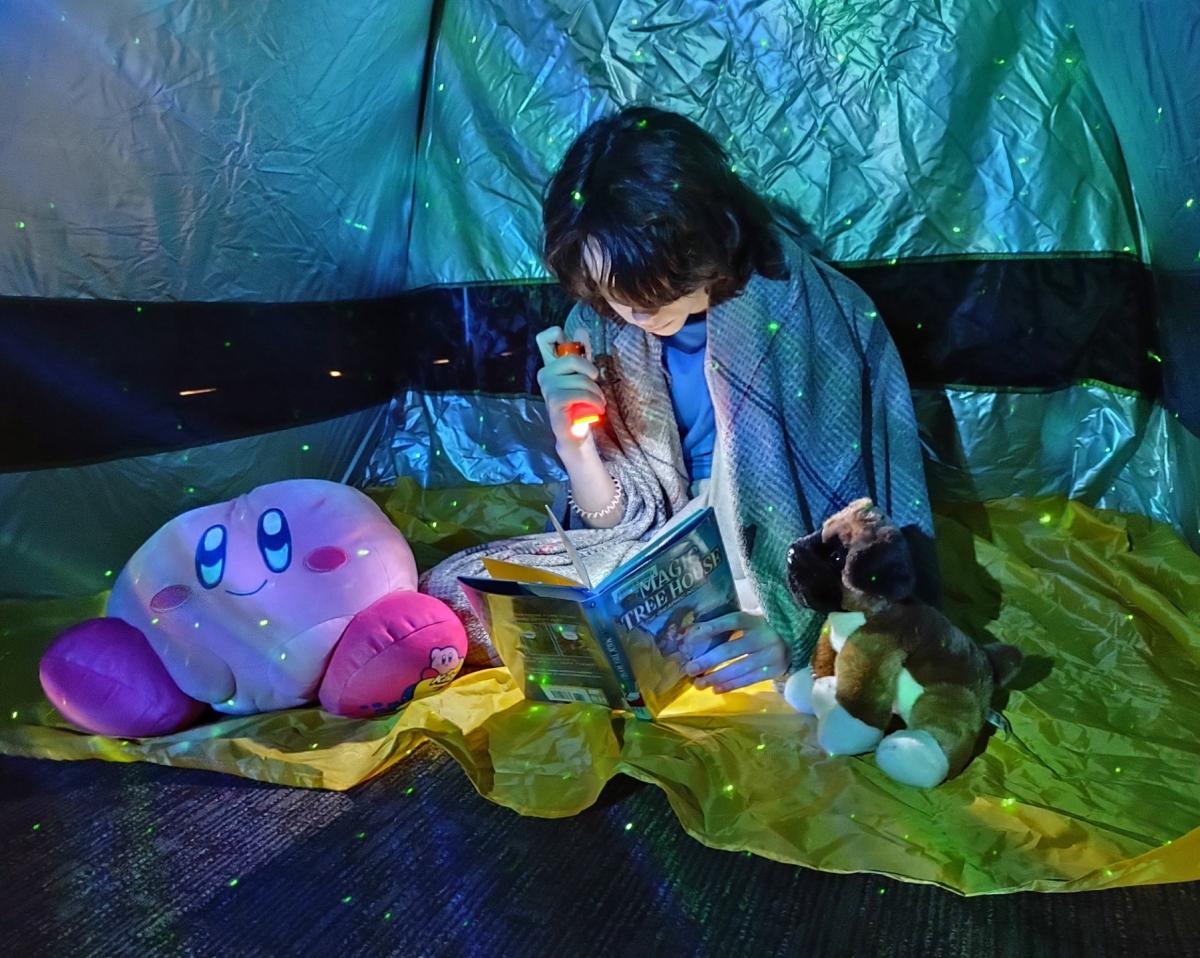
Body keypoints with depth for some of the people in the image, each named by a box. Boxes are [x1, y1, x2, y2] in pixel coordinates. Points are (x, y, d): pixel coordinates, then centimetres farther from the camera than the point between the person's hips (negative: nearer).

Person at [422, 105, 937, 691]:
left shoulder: (811, 315, -17)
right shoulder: (601, 325, -6)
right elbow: (621, 525, 2)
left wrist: (794, 627, -32)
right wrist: (572, 442, -19)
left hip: (799, 578, -5)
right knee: (450, 588, -8)